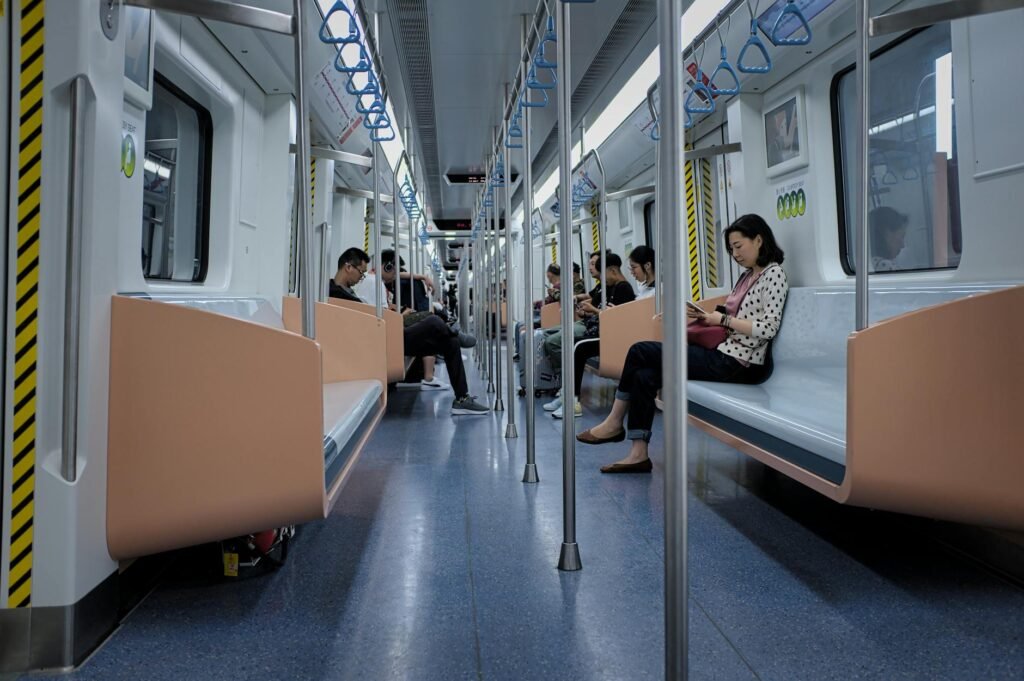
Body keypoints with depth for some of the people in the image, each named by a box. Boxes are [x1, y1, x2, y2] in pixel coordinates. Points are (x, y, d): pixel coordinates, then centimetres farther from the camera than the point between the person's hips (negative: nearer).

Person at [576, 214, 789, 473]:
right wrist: (707, 317, 3)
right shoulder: (747, 276, 19)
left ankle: (614, 423, 2)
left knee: (640, 352, -12)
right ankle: (639, 454, -4)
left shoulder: (774, 274, -7)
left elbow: (767, 328, -17)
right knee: (644, 375, -8)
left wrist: (723, 320, -11)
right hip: (723, 353, 9)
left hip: (737, 364, -9)